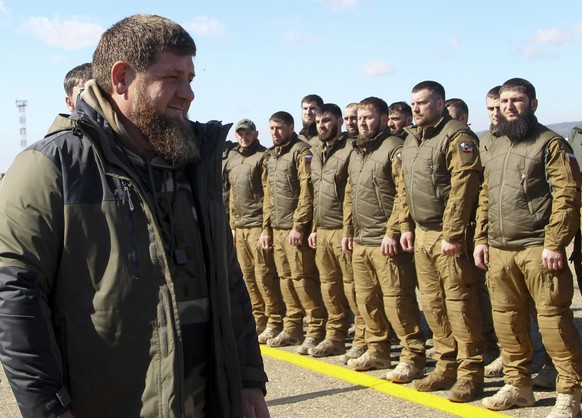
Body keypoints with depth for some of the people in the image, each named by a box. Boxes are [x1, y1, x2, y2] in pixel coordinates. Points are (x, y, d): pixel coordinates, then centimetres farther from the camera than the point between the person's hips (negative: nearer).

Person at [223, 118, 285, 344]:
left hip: (258, 225, -7)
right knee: (248, 275, 9)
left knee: (264, 275, -7)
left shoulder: (263, 157, -5)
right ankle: (258, 319, 18)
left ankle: (274, 322, 0)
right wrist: (233, 224, 18)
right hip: (240, 227, 8)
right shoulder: (231, 159, 18)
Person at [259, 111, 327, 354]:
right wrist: (266, 228, 17)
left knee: (303, 278, -8)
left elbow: (307, 192, -15)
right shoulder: (270, 157, 19)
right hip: (277, 228, 8)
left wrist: (299, 226, -18)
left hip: (295, 228, -8)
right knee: (286, 279, 11)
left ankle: (316, 331, -3)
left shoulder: (301, 152, -7)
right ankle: (292, 329, 19)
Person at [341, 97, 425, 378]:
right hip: (360, 242, 9)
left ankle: (412, 357, 3)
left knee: (397, 301, -7)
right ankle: (377, 352, 26)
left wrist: (392, 233, -20)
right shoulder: (356, 154, 19)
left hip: (386, 243, -9)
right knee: (366, 300, 13)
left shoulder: (394, 149, -9)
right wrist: (348, 231, 18)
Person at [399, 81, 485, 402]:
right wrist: (406, 226, 15)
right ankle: (446, 367, 21)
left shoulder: (457, 137, -11)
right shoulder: (411, 140, 16)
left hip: (448, 235, -8)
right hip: (421, 234, 8)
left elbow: (462, 190, -18)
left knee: (459, 304, -4)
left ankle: (470, 374, 4)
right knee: (432, 304, 11)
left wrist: (452, 235, -21)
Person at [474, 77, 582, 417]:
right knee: (507, 319, 11)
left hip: (537, 248, -7)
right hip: (499, 250, 7)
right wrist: (481, 238, 13)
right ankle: (518, 386, 23)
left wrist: (554, 243, -17)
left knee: (553, 318, -6)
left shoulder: (551, 144, -4)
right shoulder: (497, 147, 19)